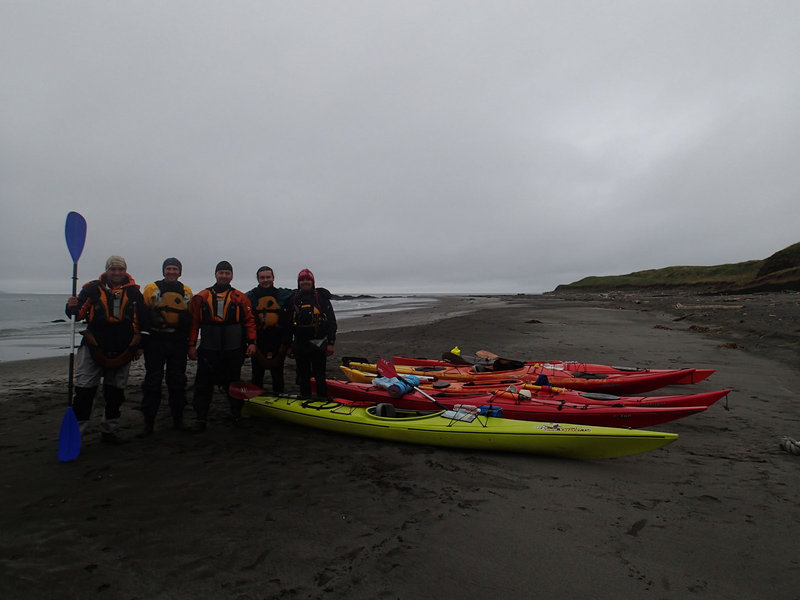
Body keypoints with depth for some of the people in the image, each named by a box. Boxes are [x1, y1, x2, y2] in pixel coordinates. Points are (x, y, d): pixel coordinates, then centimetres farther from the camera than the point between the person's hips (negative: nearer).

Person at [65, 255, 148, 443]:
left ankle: (109, 431, 24)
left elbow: (141, 321, 10)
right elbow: (77, 315, 1)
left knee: (115, 393, 12)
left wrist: (139, 346, 8)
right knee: (84, 391, -4)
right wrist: (72, 308, -23)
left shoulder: (134, 292, 6)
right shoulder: (92, 289, 1)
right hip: (94, 348, -2)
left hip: (122, 351, 2)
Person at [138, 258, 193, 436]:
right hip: (155, 341, -2)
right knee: (152, 382, 2)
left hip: (178, 342, 2)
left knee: (177, 381, 8)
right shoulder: (151, 289, 4)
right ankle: (148, 422, 10)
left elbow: (192, 319, 14)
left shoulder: (187, 292, 11)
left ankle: (178, 419, 19)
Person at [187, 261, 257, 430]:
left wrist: (251, 342, -5)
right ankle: (201, 418, 14)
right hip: (208, 350, 1)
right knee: (204, 384, 3)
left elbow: (249, 321, 3)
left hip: (234, 351, 0)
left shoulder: (240, 298, 5)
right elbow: (194, 322, 5)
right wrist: (191, 345, 0)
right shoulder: (201, 297, 6)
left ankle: (237, 415, 24)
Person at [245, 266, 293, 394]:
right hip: (258, 343, 0)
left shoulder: (283, 295, 3)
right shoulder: (250, 297, 2)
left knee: (278, 375, 11)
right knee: (257, 376, 11)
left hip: (278, 344, 0)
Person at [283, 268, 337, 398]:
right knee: (303, 377, 11)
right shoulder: (292, 299, 6)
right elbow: (287, 324, 8)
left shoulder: (322, 297, 1)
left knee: (320, 377, 2)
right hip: (300, 345, 2)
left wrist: (331, 343, -7)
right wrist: (288, 346, 5)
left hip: (319, 344, -2)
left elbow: (331, 322, -1)